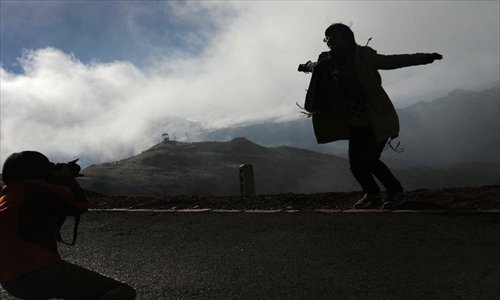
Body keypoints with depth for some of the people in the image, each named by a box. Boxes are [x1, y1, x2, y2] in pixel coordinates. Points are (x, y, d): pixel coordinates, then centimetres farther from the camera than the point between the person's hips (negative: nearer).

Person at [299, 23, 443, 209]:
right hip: (355, 123, 6)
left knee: (369, 160, -14)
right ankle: (373, 195, 30)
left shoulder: (363, 56, -11)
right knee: (356, 163, 4)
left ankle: (397, 192, 9)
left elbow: (392, 61, -13)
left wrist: (424, 58, -21)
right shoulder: (328, 63, 3)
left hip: (377, 120, -6)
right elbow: (317, 67, 26)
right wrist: (307, 66, 46)